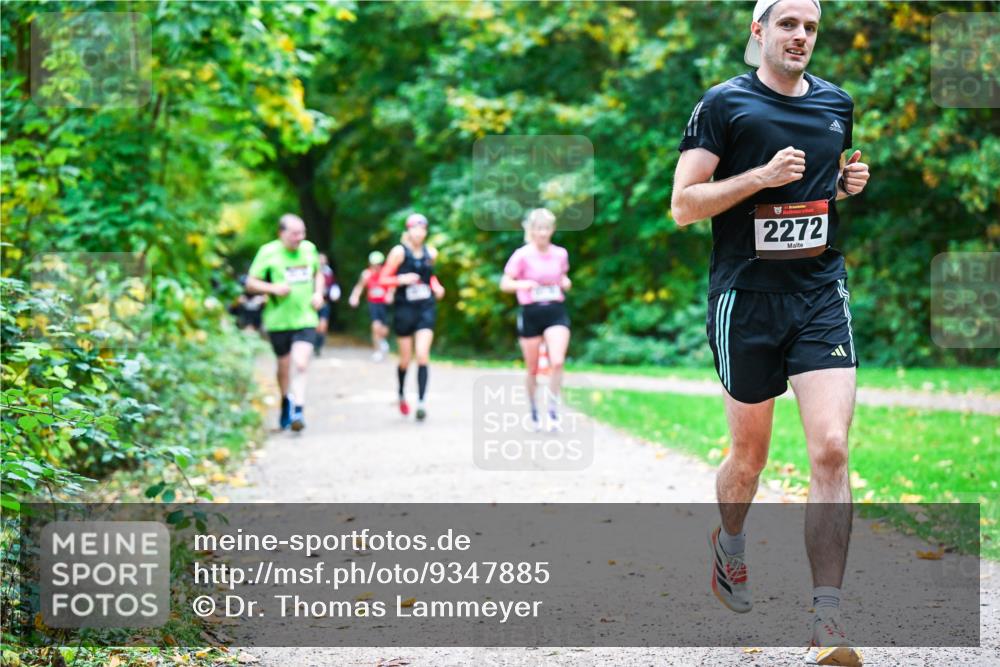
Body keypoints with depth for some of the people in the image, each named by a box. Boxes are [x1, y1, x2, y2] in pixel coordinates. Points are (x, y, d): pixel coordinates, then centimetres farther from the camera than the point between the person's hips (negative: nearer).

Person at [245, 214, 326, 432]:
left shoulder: (309, 249, 4)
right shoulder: (268, 252, -7)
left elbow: (318, 274, 22)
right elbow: (251, 282, -3)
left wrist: (319, 293, 3)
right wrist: (273, 288, -20)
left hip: (305, 319, 1)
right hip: (278, 321, -1)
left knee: (301, 365, -15)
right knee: (284, 366, 12)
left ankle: (298, 411, -17)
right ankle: (286, 402, 38)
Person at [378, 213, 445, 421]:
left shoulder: (431, 253, 4)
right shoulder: (399, 252, -7)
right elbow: (383, 279, -7)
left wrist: (436, 286, 5)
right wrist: (402, 279, -23)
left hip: (426, 309, 2)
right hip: (405, 309, -2)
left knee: (423, 355, -12)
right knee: (405, 359, 8)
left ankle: (421, 402, -14)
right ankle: (401, 394, 34)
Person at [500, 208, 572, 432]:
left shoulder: (560, 254, 5)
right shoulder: (522, 255, -6)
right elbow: (505, 283, -5)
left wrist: (566, 283, -1)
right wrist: (523, 284, -24)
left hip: (556, 312, 2)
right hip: (531, 313, -2)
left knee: (557, 362, -18)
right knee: (532, 369, 8)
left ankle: (553, 410, -4)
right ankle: (534, 412, 28)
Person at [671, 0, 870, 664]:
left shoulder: (837, 103, 11)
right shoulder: (724, 104, -3)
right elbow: (683, 205, -6)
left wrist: (849, 183, 6)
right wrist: (761, 176, -18)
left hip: (821, 294, 3)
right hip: (746, 297, -3)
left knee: (832, 449, -12)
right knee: (750, 453, 10)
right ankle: (730, 544, 44)